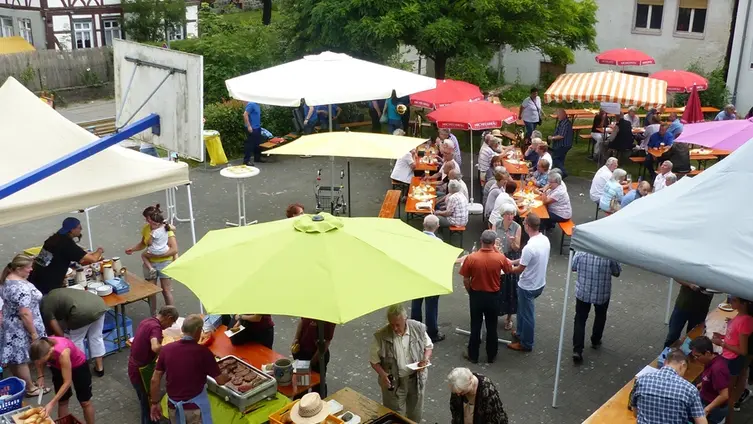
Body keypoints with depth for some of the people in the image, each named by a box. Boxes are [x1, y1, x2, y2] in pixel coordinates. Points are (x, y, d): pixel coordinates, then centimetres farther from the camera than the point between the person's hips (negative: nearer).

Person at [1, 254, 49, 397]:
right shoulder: (21, 287, -29)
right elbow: (25, 314, -28)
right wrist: (34, 333, -20)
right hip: (20, 329, -9)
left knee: (15, 358, 19)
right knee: (21, 359, 4)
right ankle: (30, 388, 18)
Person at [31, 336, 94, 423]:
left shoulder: (62, 353, -44)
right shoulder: (40, 349, -30)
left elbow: (67, 382, -35)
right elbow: (39, 362, -1)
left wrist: (51, 404, -36)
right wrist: (40, 376, -17)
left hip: (78, 365, -4)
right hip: (58, 366, 5)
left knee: (85, 402, 8)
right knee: (62, 401, 10)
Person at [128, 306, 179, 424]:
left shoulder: (146, 321, 5)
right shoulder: (155, 327, -24)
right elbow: (155, 347, -41)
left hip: (135, 367, 9)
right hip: (141, 371, -9)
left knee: (145, 401, 26)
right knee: (150, 403, 6)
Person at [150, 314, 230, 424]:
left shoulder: (166, 349, -5)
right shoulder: (203, 352, -16)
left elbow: (155, 380, 0)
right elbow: (221, 381, -9)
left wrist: (155, 403, 12)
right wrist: (228, 376, 13)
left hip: (173, 407, 4)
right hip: (195, 407, -4)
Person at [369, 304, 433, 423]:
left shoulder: (418, 328, -14)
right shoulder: (381, 336, -21)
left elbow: (428, 346, 4)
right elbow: (374, 360, -8)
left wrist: (426, 359, -15)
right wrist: (382, 374, -24)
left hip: (416, 378, 2)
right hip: (394, 382, -2)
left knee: (415, 414, 21)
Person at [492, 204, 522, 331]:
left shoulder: (517, 227, -10)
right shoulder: (496, 225, -5)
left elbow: (517, 248, -6)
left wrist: (513, 242, -27)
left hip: (511, 260, -1)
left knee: (510, 289, 5)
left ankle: (509, 317, 20)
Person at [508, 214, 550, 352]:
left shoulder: (529, 247, -32)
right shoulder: (545, 240, -5)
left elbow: (520, 269, -20)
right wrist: (514, 261, 10)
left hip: (528, 286, -8)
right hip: (540, 283, 8)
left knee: (527, 315, 11)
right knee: (523, 310, 27)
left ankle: (526, 344, 28)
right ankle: (521, 334, 45)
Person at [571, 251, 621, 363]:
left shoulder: (581, 251, -13)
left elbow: (573, 267, 1)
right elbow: (617, 272, -4)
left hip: (582, 292, 0)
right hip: (602, 293, 0)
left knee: (580, 319, 8)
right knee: (600, 316, 25)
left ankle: (577, 350, -2)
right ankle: (595, 341, 42)